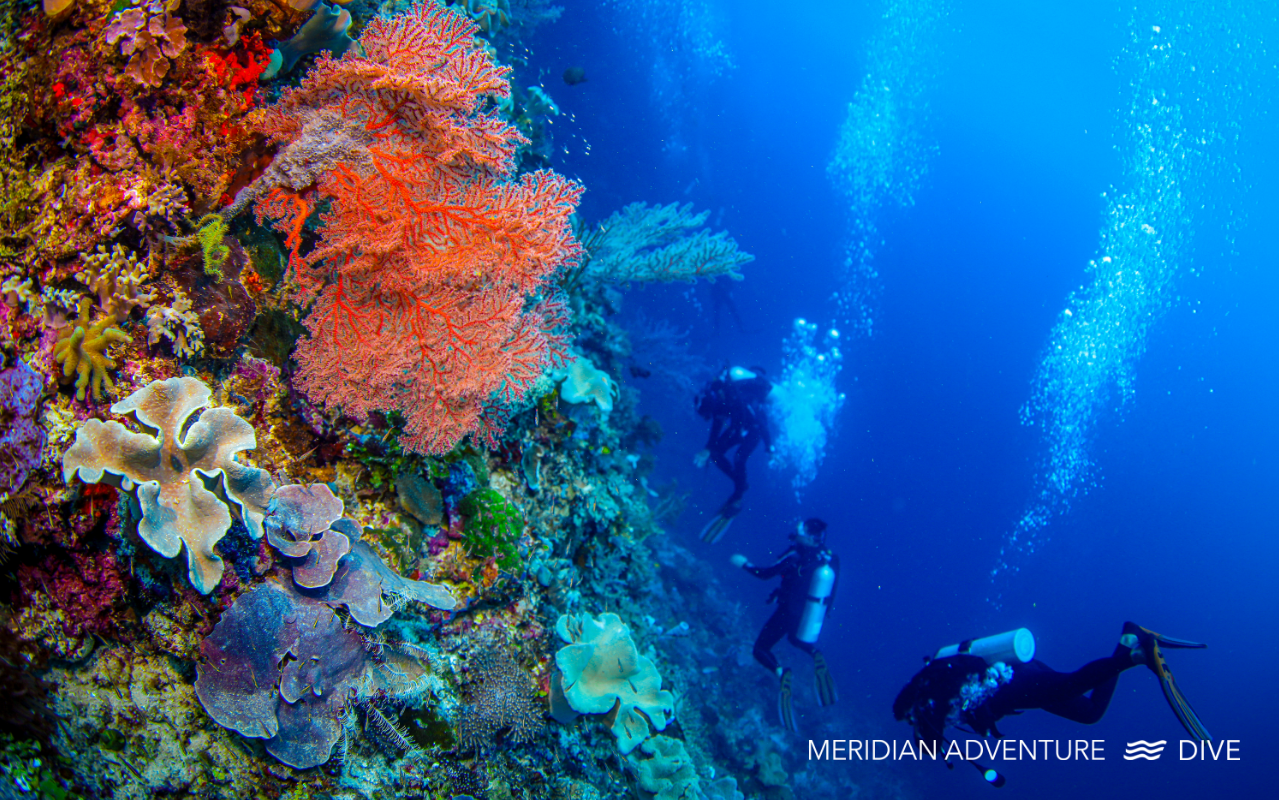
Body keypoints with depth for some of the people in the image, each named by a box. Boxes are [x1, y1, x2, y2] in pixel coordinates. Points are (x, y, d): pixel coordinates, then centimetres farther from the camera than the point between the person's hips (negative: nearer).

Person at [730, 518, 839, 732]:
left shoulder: (796, 555, -23)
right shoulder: (832, 559, -8)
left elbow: (765, 574, -13)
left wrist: (744, 564, 2)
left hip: (788, 613, -5)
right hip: (811, 621, 5)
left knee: (760, 650, 14)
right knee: (798, 640, 36)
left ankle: (780, 672, -18)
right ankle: (815, 656, 1)